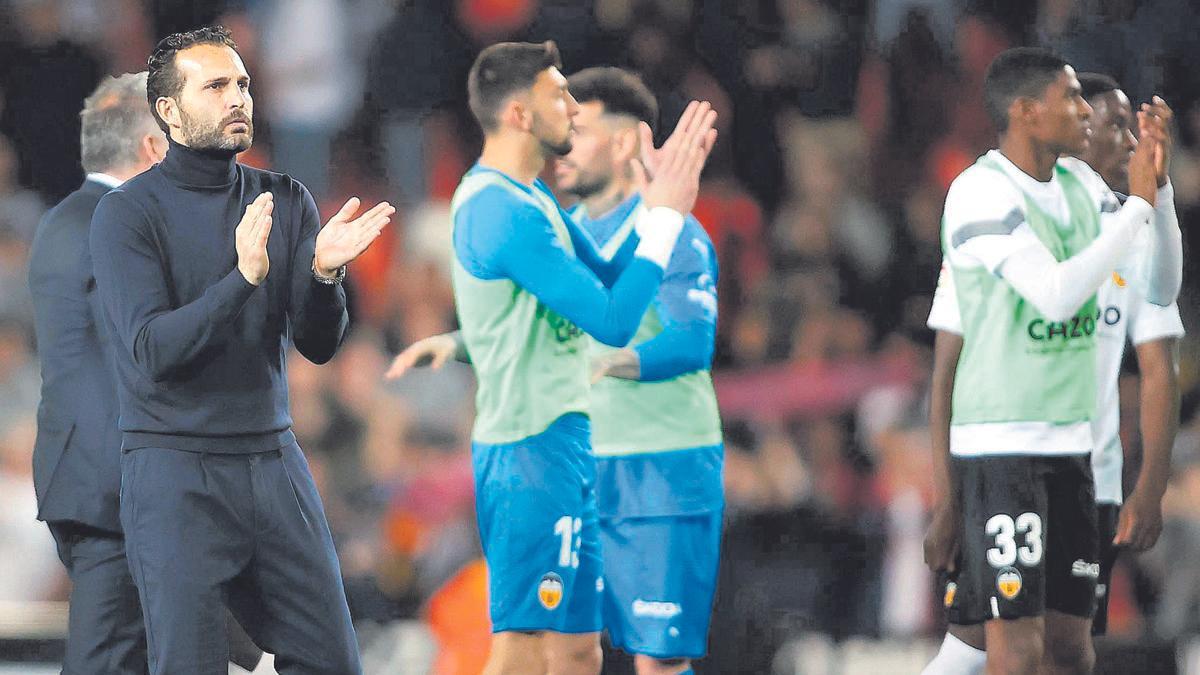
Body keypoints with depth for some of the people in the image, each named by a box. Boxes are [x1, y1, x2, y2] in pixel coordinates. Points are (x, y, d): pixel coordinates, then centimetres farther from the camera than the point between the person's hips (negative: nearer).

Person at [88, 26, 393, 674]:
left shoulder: (286, 202, 7)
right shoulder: (127, 213, -7)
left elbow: (318, 345, 1)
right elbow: (152, 351, -18)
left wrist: (324, 274, -20)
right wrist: (243, 279, -30)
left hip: (273, 463, 5)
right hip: (174, 472, -5)